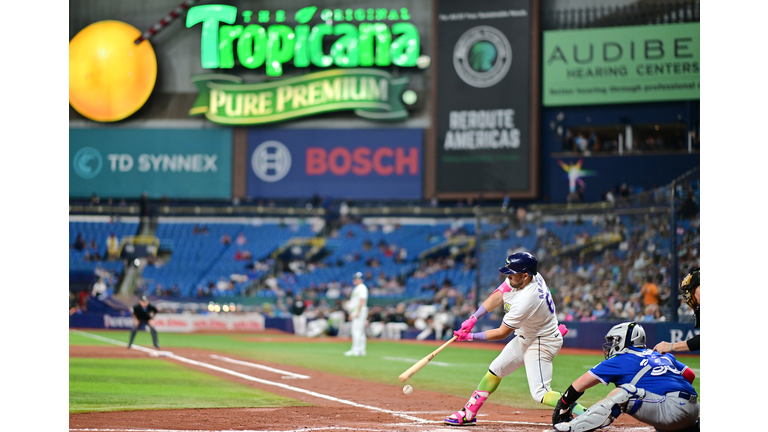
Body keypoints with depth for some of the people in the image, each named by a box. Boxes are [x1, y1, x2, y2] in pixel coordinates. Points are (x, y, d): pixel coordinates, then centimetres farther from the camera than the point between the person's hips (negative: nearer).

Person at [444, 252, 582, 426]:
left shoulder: (527, 300, -34)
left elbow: (502, 333, -24)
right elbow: (497, 297, -2)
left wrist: (470, 337, -15)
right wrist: (473, 318, -14)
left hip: (542, 344, -10)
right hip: (525, 338, 10)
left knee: (539, 394, -17)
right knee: (494, 371, 15)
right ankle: (468, 414, 25)